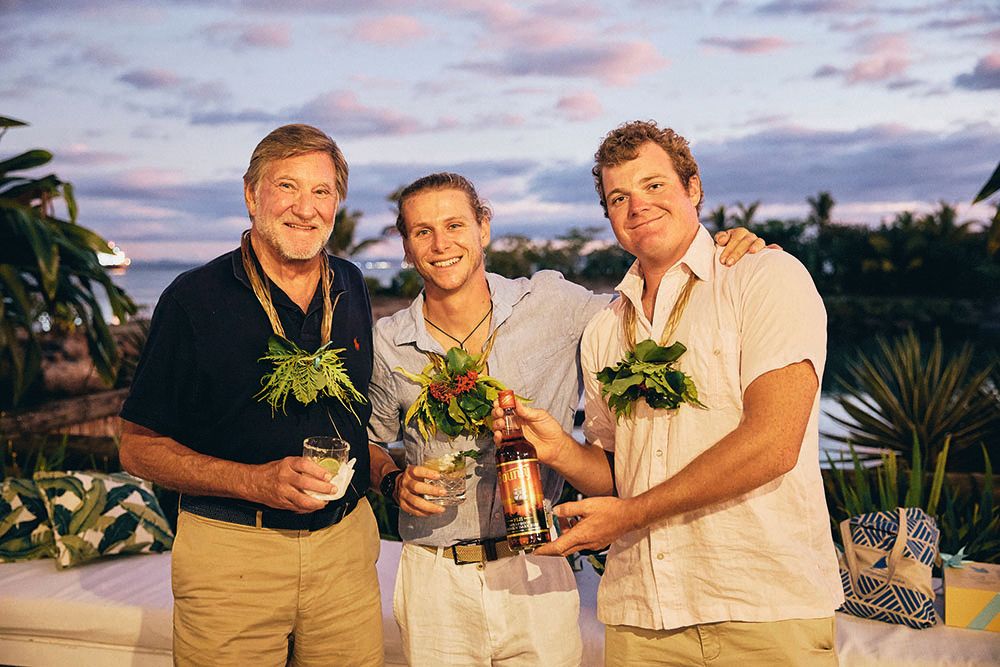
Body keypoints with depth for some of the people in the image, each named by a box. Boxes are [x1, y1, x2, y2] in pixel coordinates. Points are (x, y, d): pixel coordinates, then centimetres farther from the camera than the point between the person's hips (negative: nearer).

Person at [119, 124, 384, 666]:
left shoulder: (351, 290, 6)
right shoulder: (195, 297, -8)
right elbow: (140, 448, -7)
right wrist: (254, 482, -19)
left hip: (345, 544, 4)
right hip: (231, 551, -4)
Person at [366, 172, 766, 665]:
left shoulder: (549, 304, -4)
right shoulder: (388, 343, -1)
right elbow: (370, 441, 14)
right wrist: (396, 484, -6)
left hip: (536, 572, 0)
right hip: (435, 583, 1)